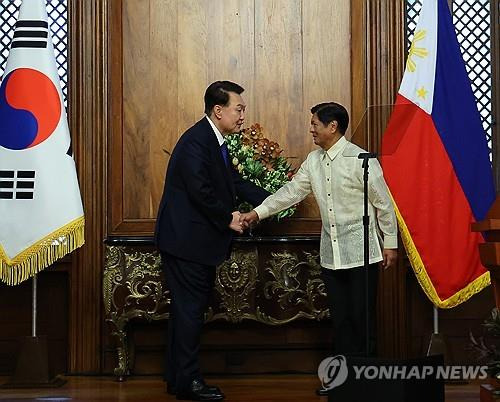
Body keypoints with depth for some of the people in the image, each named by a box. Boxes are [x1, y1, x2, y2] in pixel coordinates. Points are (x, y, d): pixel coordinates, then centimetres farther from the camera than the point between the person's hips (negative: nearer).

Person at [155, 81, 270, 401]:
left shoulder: (215, 142, 12)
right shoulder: (196, 141, -19)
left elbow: (235, 181, 14)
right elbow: (201, 191, -24)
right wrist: (228, 218, -12)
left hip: (197, 242, 10)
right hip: (186, 241, -10)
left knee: (188, 308, 14)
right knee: (190, 309, -3)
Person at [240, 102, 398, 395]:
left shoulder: (360, 160, -13)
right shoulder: (314, 161, 7)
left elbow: (383, 203, -8)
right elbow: (291, 191, 11)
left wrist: (390, 243, -5)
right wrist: (258, 212, 4)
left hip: (361, 252, -6)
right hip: (331, 254, 6)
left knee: (362, 316, 0)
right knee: (340, 318, 10)